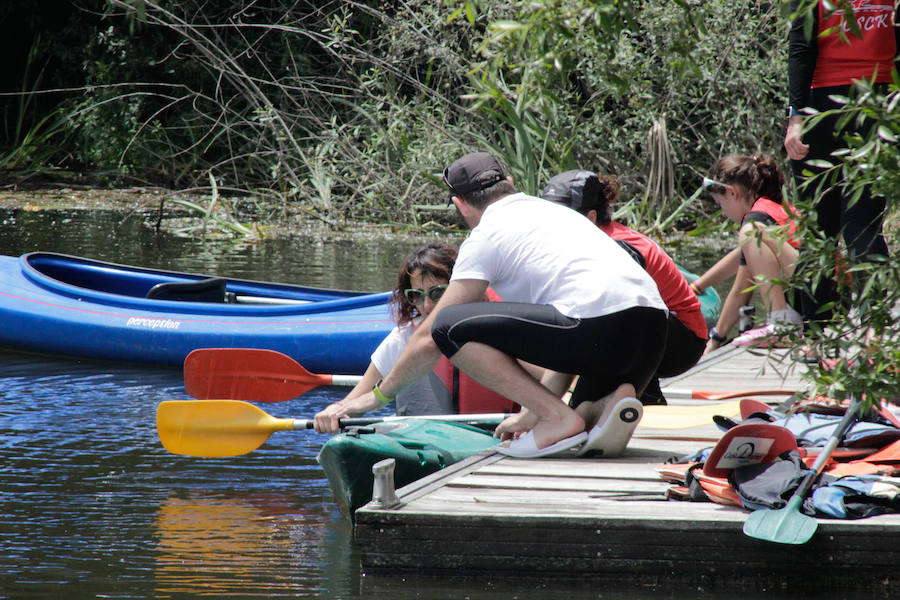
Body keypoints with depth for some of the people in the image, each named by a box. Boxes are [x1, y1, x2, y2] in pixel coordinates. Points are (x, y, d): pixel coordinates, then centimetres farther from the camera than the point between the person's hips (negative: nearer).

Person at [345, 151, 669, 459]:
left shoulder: (486, 236, 9)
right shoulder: (554, 210, 31)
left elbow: (429, 339, 11)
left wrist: (378, 393, 26)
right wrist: (532, 411, 37)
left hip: (597, 325, -8)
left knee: (450, 326, 0)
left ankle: (558, 418, -8)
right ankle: (609, 402, -2)